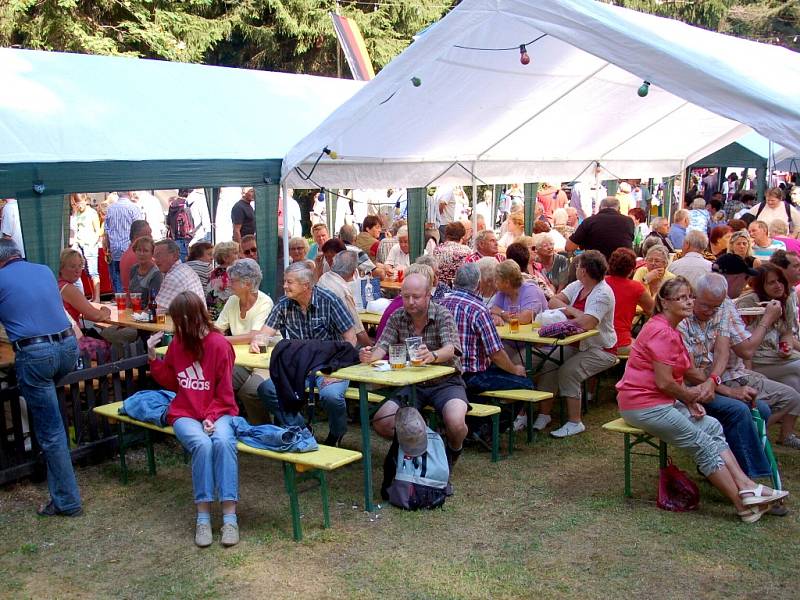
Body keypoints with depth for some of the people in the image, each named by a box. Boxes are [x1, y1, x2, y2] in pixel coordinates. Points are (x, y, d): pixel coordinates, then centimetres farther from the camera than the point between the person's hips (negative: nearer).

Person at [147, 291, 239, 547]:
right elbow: (172, 382, 19)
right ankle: (203, 517, -25)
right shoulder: (177, 343, 6)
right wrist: (153, 357, 7)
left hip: (217, 412, -2)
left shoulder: (219, 344, -7)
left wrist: (212, 417, -17)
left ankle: (230, 517, -32)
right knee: (202, 444, -31)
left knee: (223, 441, -34)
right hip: (185, 414, 2)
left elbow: (225, 393, -4)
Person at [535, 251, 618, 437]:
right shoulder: (577, 286, 6)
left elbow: (587, 323, -31)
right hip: (576, 345, 8)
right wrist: (570, 310, -16)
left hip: (600, 350, -7)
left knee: (567, 372, -25)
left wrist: (569, 311, -12)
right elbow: (553, 301, 3)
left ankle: (575, 422, -12)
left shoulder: (603, 294, -19)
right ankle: (544, 414, 0)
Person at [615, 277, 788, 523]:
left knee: (712, 426, -1)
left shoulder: (671, 331, 16)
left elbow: (676, 376, 15)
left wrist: (690, 399, -2)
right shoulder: (661, 332, -18)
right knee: (702, 442, -9)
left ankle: (745, 486, -8)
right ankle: (743, 503, -3)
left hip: (660, 401, 10)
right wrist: (691, 396, -4)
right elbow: (664, 382, -21)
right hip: (642, 404, -10)